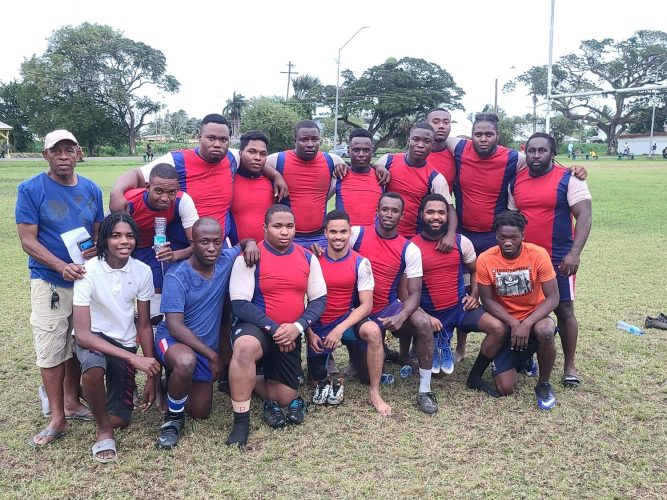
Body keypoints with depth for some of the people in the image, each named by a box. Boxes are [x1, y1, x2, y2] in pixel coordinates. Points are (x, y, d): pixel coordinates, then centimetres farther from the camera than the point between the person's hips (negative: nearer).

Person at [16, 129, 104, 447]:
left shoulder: (91, 190, 5)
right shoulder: (31, 190, -7)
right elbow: (28, 240, -11)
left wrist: (96, 249, -10)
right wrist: (62, 266, -24)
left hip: (86, 278, 4)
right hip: (49, 282, -4)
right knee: (51, 350, -1)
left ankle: (71, 402, 30)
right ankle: (57, 419, 10)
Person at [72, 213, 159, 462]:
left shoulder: (142, 271, -12)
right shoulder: (88, 271, -23)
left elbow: (144, 325, -2)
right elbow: (82, 334, -28)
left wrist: (151, 377, -4)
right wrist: (134, 358, -37)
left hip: (124, 343, 3)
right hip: (93, 338, -3)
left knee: (120, 421, -1)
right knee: (94, 368, -39)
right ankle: (103, 430, -12)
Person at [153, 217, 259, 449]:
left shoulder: (225, 261, -7)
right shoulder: (177, 276, -22)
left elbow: (244, 243, 14)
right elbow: (175, 327, -24)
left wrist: (251, 244, -12)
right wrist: (212, 355, -24)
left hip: (206, 347, 5)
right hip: (174, 341, -5)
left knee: (200, 413, 10)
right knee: (186, 362, -42)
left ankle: (176, 382, 41)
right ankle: (173, 417, -12)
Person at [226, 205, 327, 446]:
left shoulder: (308, 258, 1)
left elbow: (319, 300, 0)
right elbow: (240, 304, -16)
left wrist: (297, 327, -17)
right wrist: (274, 329, -23)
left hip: (290, 335, 4)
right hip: (256, 327, -4)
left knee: (285, 399, 3)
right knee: (245, 347, -39)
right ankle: (241, 422, -22)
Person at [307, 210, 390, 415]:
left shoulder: (361, 263, -8)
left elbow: (366, 305, -13)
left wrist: (340, 329, -24)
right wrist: (310, 333, -10)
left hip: (347, 319, -1)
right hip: (318, 325, 1)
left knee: (373, 331, -33)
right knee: (318, 380, -1)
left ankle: (374, 393, -18)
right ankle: (325, 359, 32)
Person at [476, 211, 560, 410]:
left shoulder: (538, 254, -18)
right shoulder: (485, 260, -16)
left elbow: (552, 298, -17)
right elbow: (487, 300, -8)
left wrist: (527, 323, -30)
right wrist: (513, 323, -22)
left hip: (534, 318, -1)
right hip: (506, 323, 1)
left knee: (545, 330, -39)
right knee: (505, 389, -10)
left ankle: (543, 384, -10)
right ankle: (520, 358, 27)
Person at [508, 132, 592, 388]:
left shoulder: (568, 179, -8)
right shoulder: (516, 182, 6)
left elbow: (584, 216, -13)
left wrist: (575, 253, -23)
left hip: (558, 258, -4)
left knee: (564, 309, 4)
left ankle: (570, 365, 16)